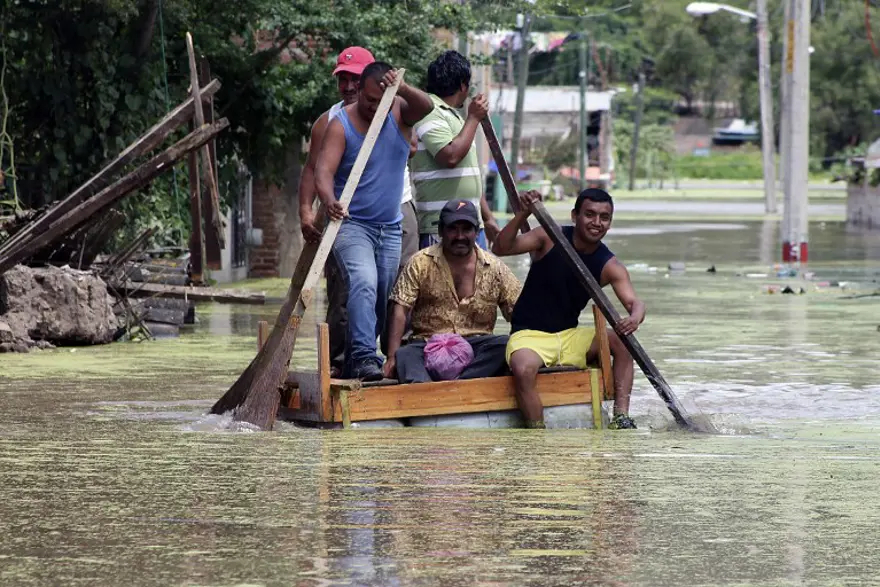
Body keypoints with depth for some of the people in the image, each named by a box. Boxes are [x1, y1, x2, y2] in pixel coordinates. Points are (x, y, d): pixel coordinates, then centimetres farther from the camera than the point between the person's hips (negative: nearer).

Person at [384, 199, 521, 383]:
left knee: (505, 346, -31)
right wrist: (392, 358, -15)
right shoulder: (420, 263, 4)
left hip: (476, 344, 1)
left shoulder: (494, 268, 8)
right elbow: (399, 309, -3)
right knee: (405, 355, -34)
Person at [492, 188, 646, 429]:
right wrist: (522, 215, -36)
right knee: (524, 369, -37)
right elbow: (501, 248, -20)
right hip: (529, 335, -4)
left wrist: (635, 318, -39)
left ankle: (621, 419, -19)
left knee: (622, 342, -17)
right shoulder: (550, 239, -10)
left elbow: (634, 302, -14)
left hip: (569, 336, 4)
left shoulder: (609, 266, -2)